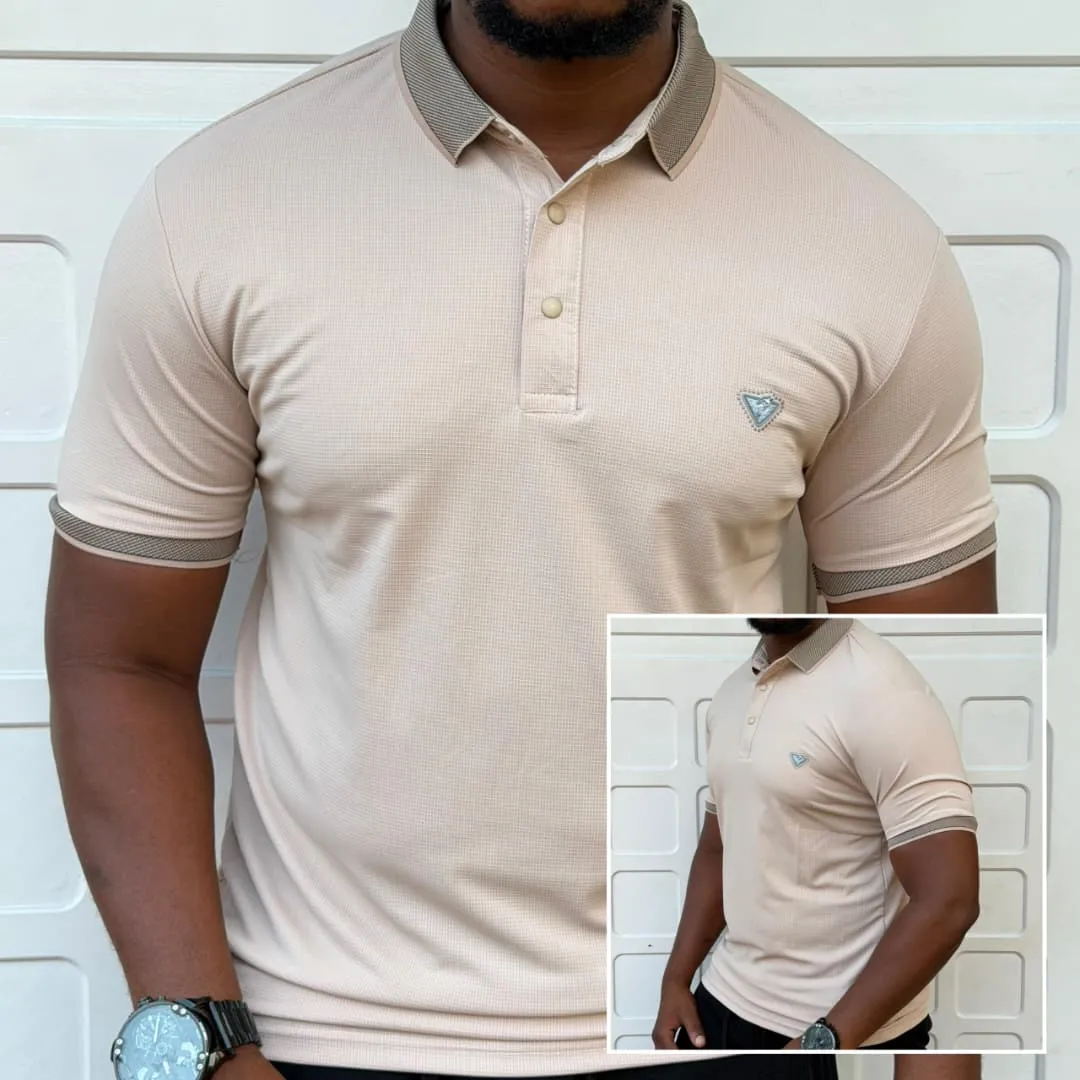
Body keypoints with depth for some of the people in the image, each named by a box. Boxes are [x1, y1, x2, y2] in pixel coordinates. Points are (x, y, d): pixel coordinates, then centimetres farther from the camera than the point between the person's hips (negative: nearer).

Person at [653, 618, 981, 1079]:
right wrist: (676, 980, 10)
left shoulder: (883, 691, -19)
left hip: (851, 1033, -7)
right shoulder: (732, 691, 6)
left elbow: (947, 901, -24)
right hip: (727, 1003, 8)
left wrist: (827, 1040, -25)